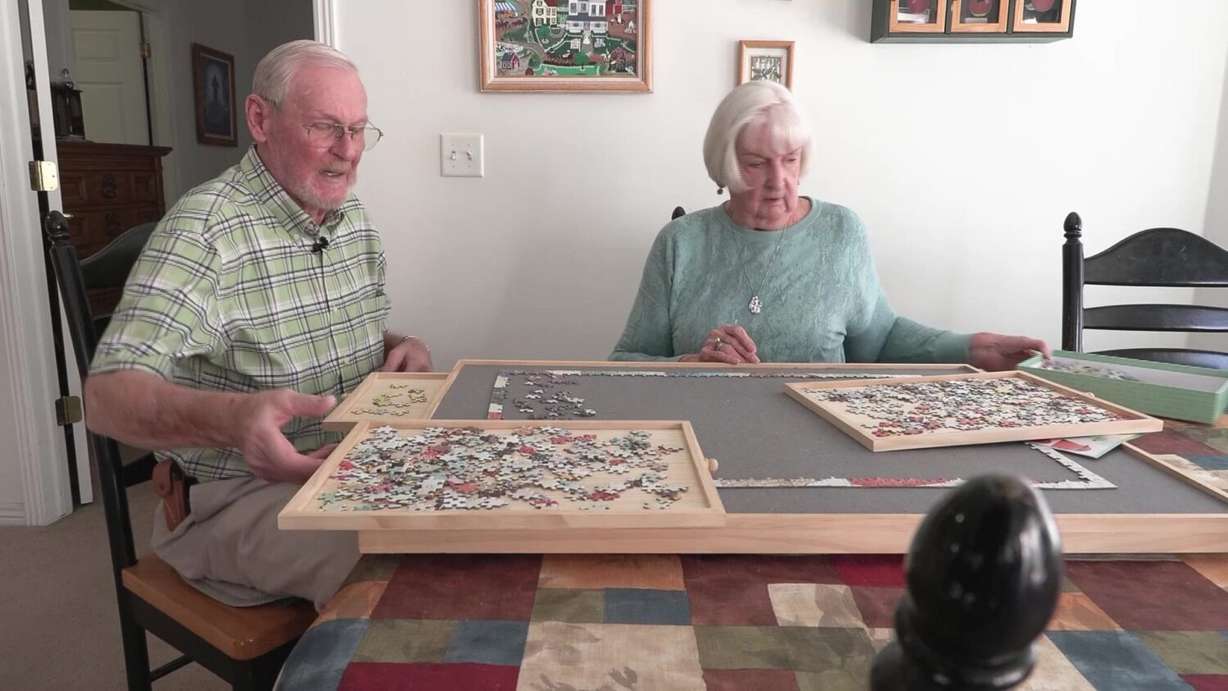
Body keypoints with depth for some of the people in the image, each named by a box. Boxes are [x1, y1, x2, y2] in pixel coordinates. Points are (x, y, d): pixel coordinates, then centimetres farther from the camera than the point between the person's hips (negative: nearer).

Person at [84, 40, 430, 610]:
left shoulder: (352, 217, 8)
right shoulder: (204, 232, -17)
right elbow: (107, 397, -25)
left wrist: (401, 349, -4)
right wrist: (232, 417, -45)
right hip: (237, 495, -7)